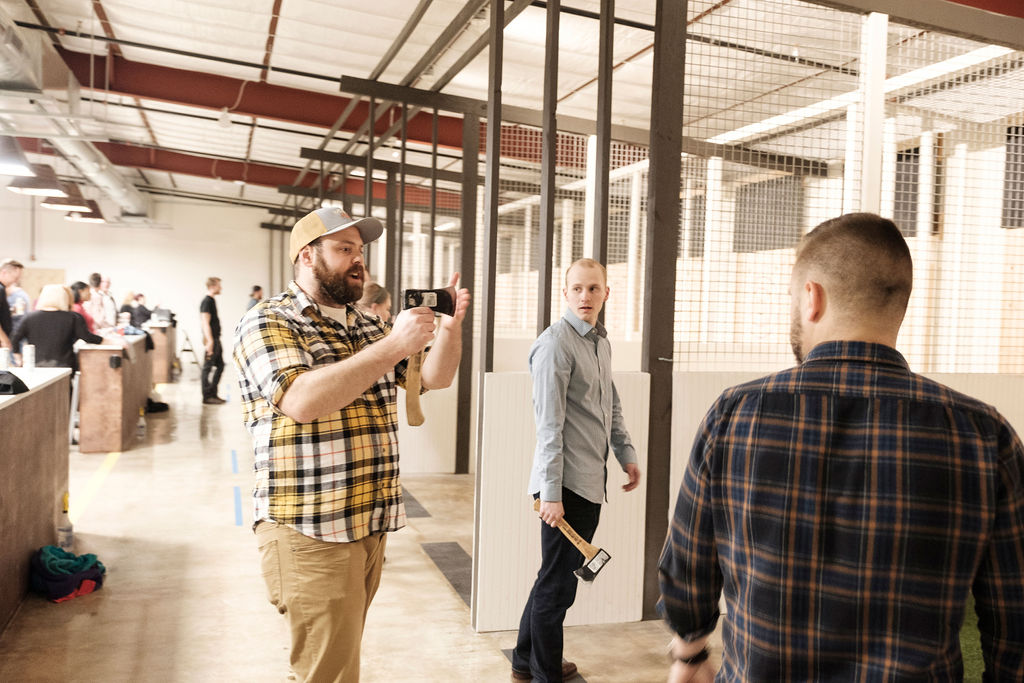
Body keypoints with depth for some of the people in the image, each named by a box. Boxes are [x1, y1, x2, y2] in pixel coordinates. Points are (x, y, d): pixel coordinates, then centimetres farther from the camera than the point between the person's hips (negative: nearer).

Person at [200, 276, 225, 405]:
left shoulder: (212, 300, 15)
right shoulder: (206, 302, -13)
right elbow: (205, 323, -20)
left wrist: (215, 340, 21)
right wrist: (209, 341, -24)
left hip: (216, 339, 10)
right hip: (212, 340, -10)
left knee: (220, 365, 13)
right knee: (208, 367, -3)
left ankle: (213, 394, 20)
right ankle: (207, 396, 3)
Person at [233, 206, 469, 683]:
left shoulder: (369, 326, 15)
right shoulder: (267, 321, -8)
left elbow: (434, 377, 13)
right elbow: (302, 401, -26)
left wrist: (450, 328, -7)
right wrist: (394, 346, -27)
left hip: (371, 526, 7)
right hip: (309, 533, -7)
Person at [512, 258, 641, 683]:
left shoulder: (601, 342, 14)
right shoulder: (556, 343, -15)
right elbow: (550, 426, -19)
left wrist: (626, 454, 20)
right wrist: (551, 493, -20)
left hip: (591, 480, 9)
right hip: (566, 484, -9)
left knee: (557, 577, 18)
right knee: (559, 583, 2)